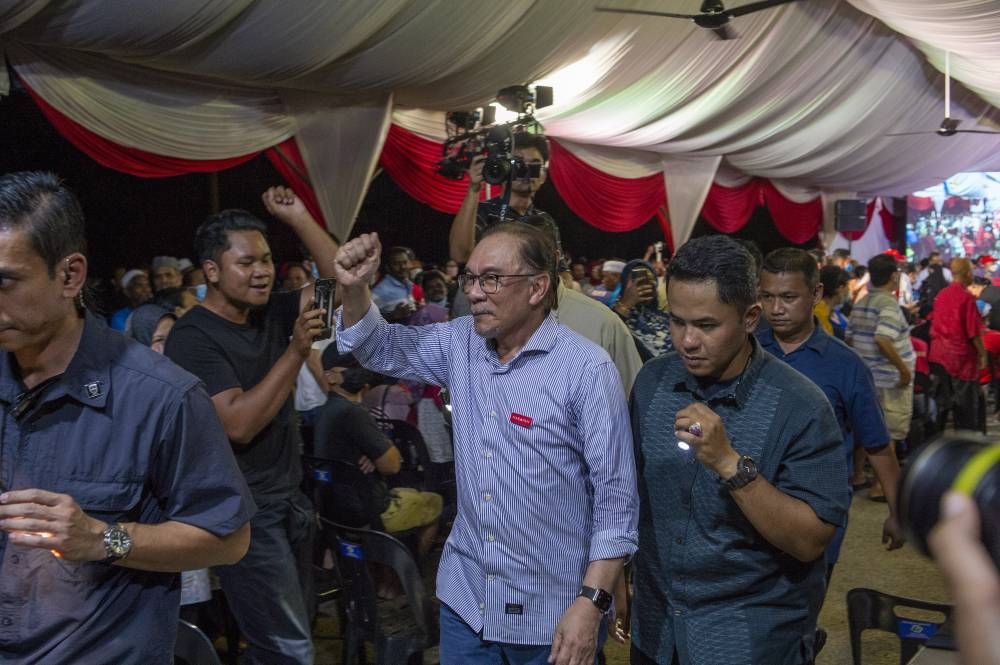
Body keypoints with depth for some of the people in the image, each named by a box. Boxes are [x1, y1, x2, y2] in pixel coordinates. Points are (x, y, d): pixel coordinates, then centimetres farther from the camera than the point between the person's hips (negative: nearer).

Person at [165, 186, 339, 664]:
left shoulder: (270, 313, 5)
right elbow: (239, 425, -24)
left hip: (289, 500, 7)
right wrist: (294, 352, -26)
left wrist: (297, 217, -4)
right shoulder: (193, 336, -15)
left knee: (297, 624, 17)